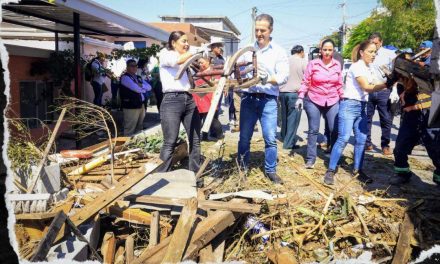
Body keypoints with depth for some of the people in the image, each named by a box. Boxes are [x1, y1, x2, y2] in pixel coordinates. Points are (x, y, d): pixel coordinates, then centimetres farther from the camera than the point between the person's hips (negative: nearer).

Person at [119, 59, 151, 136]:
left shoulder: (138, 78, 17)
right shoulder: (125, 77, -9)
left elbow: (149, 87, 7)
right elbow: (136, 89, -20)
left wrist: (141, 85, -12)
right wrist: (144, 89, -1)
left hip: (141, 105, 9)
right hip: (131, 107, -9)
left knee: (139, 129, 19)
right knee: (130, 130, -3)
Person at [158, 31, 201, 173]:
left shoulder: (186, 59, 24)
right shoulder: (165, 54, 5)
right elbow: (177, 61, -18)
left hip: (189, 100, 7)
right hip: (172, 101, -7)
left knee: (195, 140, 7)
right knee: (170, 143, -7)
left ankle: (195, 173, 18)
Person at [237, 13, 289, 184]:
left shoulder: (279, 52, 2)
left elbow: (284, 76, -8)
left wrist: (268, 79, -26)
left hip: (268, 100, -2)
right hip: (248, 98, 2)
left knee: (270, 138, -1)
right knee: (244, 137, 8)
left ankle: (270, 170, 15)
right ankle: (242, 168, 22)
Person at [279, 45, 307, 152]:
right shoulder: (303, 62, -3)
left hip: (282, 92, 5)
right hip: (295, 92, -5)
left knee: (284, 116, 17)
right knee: (293, 118, -1)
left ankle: (284, 137, 27)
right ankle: (289, 143, -2)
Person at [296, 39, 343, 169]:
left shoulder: (337, 65, 3)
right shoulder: (313, 64, -7)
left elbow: (339, 84, 12)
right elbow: (305, 82, -3)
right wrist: (300, 97, -9)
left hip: (333, 102, 3)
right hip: (313, 101, -2)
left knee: (335, 130, -1)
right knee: (313, 130, 4)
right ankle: (310, 159, 13)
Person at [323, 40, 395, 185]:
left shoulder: (369, 67, 16)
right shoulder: (357, 66, -12)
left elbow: (373, 85, 9)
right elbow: (367, 87, -21)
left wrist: (388, 81, -6)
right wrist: (387, 84, -32)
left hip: (362, 106, 9)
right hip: (349, 105, -9)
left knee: (361, 139, 6)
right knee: (343, 139, -14)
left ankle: (357, 170, 16)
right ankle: (330, 171, -8)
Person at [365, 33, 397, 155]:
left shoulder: (389, 54, 1)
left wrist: (394, 91, -8)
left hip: (384, 91, -2)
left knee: (386, 120, 4)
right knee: (366, 118, 8)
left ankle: (385, 145, 17)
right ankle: (367, 142, 21)